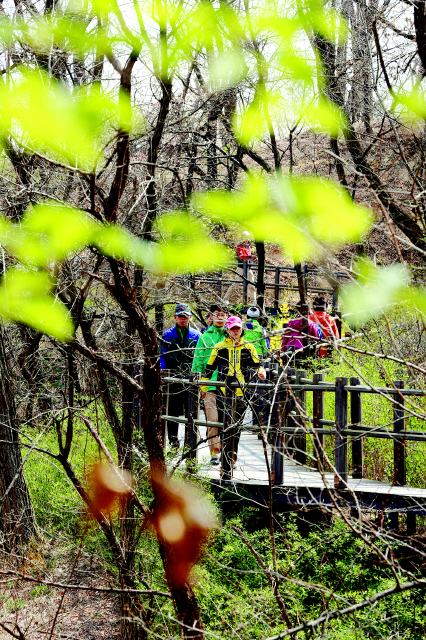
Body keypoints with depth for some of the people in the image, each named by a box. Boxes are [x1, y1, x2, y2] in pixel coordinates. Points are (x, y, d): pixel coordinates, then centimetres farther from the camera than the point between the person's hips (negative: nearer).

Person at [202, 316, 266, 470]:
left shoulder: (248, 347, 12)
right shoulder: (220, 347, 8)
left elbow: (256, 365, 15)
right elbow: (209, 368, 11)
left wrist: (261, 372, -8)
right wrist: (203, 387, 10)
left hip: (242, 391, 1)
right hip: (224, 390, -1)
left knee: (237, 424, 5)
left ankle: (232, 455, 15)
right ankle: (228, 457, -2)